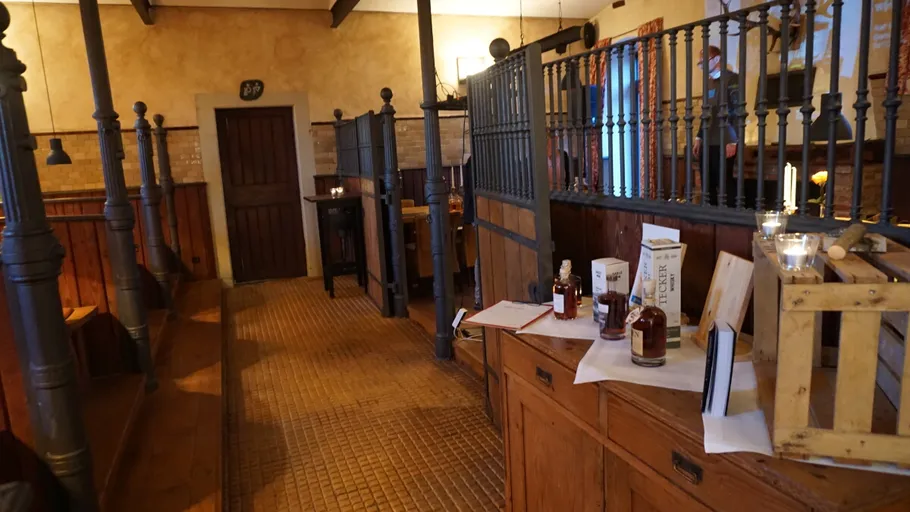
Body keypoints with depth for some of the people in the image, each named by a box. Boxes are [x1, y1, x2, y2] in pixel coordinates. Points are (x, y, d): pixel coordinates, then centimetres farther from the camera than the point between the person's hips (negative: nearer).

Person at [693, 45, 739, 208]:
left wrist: (733, 141, -15)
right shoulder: (709, 82, 17)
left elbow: (737, 111, -10)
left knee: (725, 183, -4)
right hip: (707, 143, 7)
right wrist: (699, 138, 15)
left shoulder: (731, 79, -5)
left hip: (724, 143, -7)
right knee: (708, 185, 7)